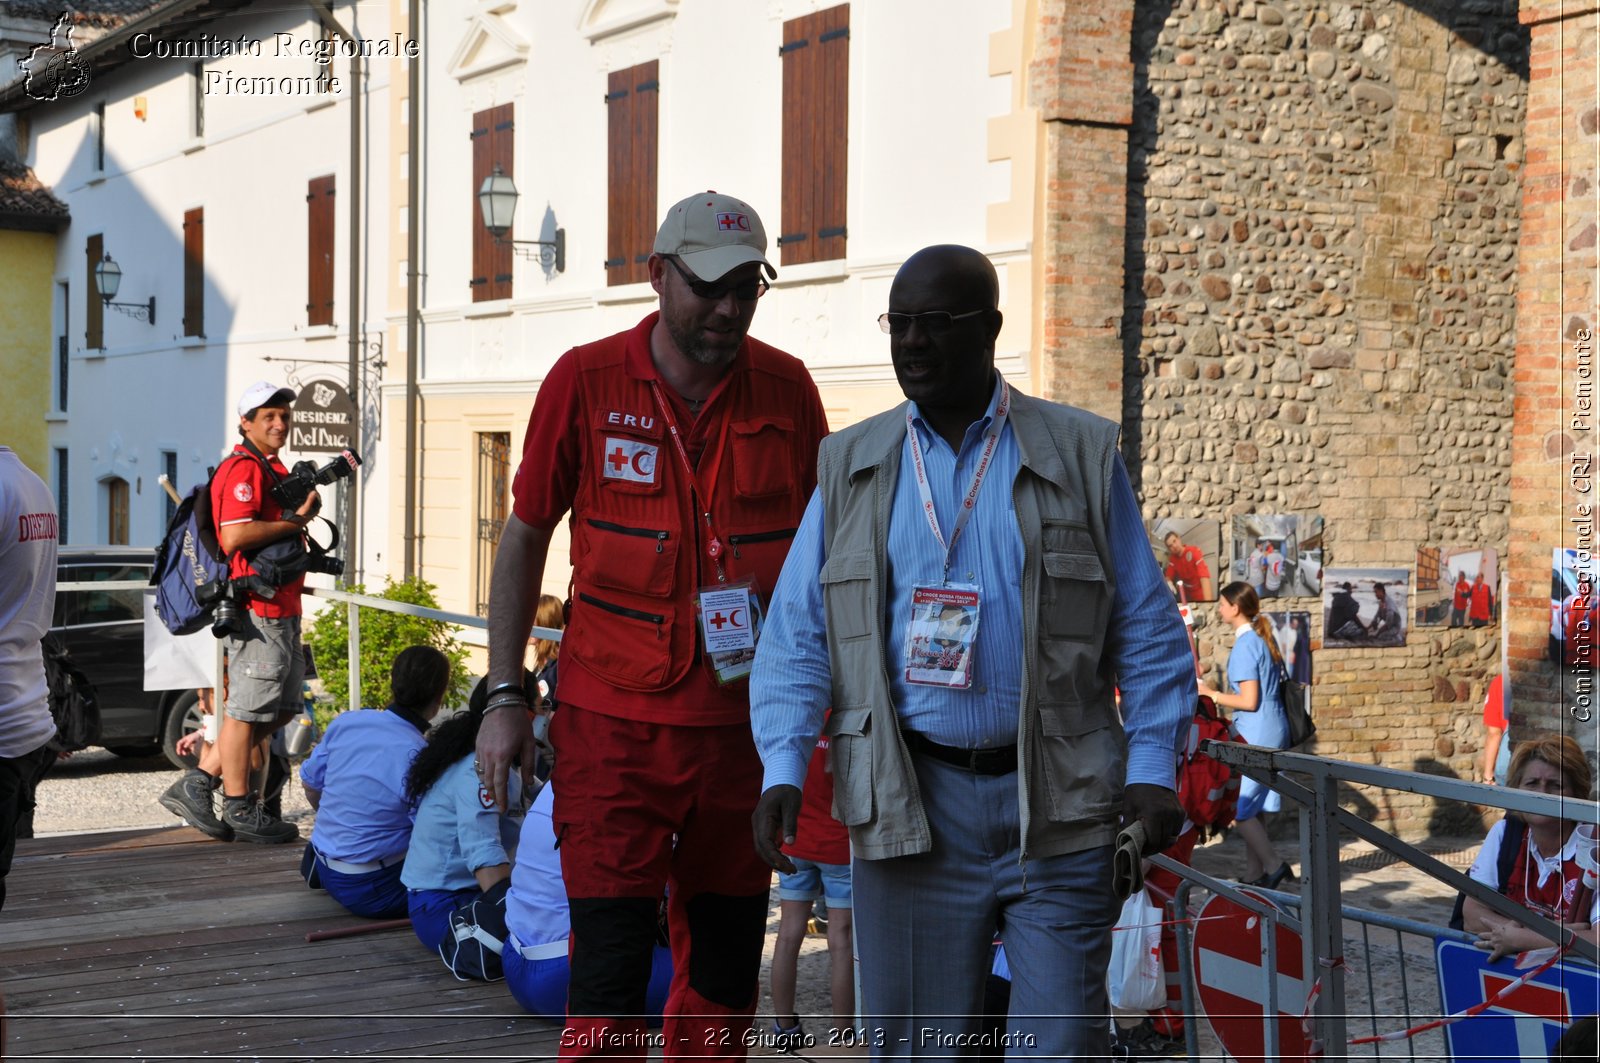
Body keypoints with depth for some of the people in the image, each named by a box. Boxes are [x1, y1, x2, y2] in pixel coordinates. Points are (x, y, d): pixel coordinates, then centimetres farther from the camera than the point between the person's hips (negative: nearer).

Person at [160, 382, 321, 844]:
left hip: (281, 610, 10)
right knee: (247, 711, -2)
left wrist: (302, 510, 13)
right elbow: (234, 537, -24)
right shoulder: (243, 468, -12)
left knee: (279, 709, 13)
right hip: (256, 609, -10)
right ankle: (240, 809, 7)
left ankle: (197, 784, 15)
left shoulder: (274, 469, 21)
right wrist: (296, 520, -18)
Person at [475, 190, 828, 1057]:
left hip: (744, 722, 3)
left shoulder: (786, 390, 2)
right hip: (612, 720, -2)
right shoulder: (585, 381, -4)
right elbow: (525, 536, 4)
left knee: (724, 973, 12)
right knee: (608, 976, -4)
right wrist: (504, 697, 0)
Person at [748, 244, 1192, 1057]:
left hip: (1059, 803, -1)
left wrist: (1152, 768, -5)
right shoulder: (852, 466, 10)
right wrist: (783, 769, -5)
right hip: (908, 804, 1)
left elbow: (1147, 631, 5)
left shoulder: (1082, 456, 5)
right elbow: (796, 635, 7)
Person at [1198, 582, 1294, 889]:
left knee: (1238, 808, -4)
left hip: (1255, 735, -10)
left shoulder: (1244, 645, -16)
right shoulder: (1265, 638, 12)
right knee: (1251, 808, 13)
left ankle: (1273, 865, -6)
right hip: (1275, 730, 10)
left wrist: (1212, 695, -10)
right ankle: (1254, 875, 16)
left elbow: (1249, 701, -20)